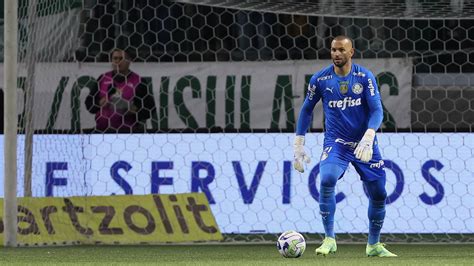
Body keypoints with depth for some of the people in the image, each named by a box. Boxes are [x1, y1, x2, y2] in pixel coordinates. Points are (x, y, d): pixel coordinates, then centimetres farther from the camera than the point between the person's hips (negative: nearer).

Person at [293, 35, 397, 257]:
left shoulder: (364, 77, -6)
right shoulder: (320, 79, -3)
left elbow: (377, 110, -11)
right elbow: (306, 109, 10)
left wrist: (368, 138, -27)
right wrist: (298, 144, 6)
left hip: (364, 144, 1)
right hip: (335, 142, -1)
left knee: (378, 194, 4)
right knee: (327, 179, -28)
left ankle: (374, 245, 25)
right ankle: (329, 239, -18)